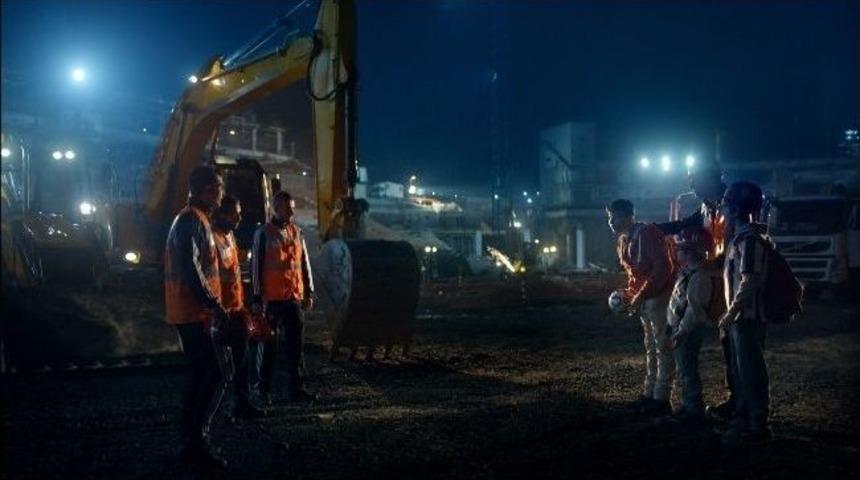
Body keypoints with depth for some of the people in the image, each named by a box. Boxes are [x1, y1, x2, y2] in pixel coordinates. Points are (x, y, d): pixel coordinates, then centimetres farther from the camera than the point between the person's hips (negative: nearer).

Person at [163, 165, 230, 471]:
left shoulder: (194, 219, 19)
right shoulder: (192, 219, -14)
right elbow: (189, 268, -24)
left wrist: (211, 304, 20)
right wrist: (213, 303, -22)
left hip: (193, 312, 10)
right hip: (194, 312, -10)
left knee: (201, 375, 12)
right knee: (216, 374, -10)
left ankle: (192, 443, 18)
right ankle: (196, 440, -5)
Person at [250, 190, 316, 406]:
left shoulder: (296, 231, 10)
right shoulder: (263, 233, -4)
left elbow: (305, 263, 14)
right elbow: (256, 266, -5)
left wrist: (308, 292, 10)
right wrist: (257, 297, -8)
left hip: (294, 296, 5)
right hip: (272, 298, -5)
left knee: (296, 343, 7)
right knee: (269, 344, 3)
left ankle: (296, 388, 13)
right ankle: (263, 389, 13)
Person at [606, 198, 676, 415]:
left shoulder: (647, 233, -18)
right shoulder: (623, 240, 10)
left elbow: (662, 268, -23)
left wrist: (640, 296, -23)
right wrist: (628, 294, 5)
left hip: (659, 296, -9)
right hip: (643, 298, 9)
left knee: (662, 348, -3)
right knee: (650, 347, 14)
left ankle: (661, 398, 1)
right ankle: (649, 393, 22)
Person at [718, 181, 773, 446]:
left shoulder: (750, 239, -19)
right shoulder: (739, 237, 11)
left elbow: (750, 282, -23)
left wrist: (731, 312, -19)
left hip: (748, 317, -10)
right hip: (739, 316, 10)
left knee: (751, 371, -1)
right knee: (739, 370, 17)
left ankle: (757, 426, 7)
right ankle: (742, 419, 28)